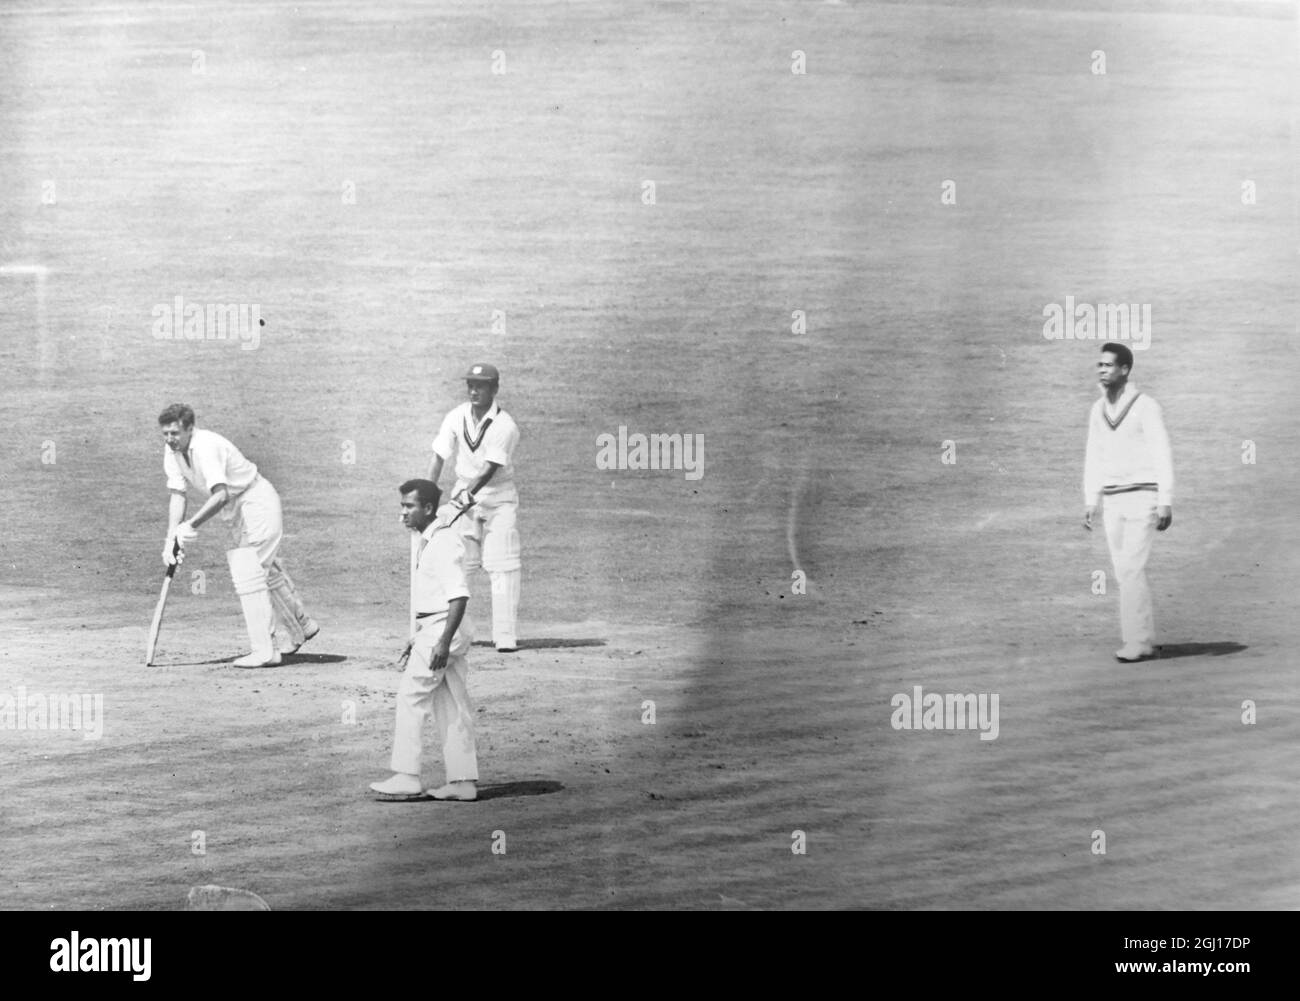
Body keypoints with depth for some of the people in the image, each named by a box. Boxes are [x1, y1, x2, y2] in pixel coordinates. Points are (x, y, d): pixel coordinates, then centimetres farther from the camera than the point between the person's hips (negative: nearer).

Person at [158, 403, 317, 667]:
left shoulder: (206, 447, -31)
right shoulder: (173, 451, -6)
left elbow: (221, 495, -42)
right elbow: (178, 495, -8)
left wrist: (190, 526, -46)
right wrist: (171, 538, -19)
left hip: (257, 501, -9)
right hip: (235, 510, 9)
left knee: (248, 573, -16)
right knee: (266, 570, 21)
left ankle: (264, 651, -15)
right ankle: (299, 627, 40)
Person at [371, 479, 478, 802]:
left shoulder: (444, 542, -17)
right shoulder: (430, 541, 15)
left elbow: (459, 595, -24)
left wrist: (443, 641, -29)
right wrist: (417, 640, 24)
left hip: (442, 629, -10)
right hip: (433, 630, 10)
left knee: (411, 697, -5)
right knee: (452, 705, 9)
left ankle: (407, 777, -3)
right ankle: (463, 781, 11)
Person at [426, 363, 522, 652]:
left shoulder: (505, 426, -17)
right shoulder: (456, 418, -3)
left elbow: (490, 469, -24)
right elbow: (438, 457, -3)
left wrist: (467, 495, -35)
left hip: (498, 499, -4)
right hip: (463, 494, 4)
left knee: (502, 569, -9)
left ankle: (504, 636, -8)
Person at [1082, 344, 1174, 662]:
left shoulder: (1146, 407, -10)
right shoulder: (1098, 410, 10)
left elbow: (1163, 456, -12)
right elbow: (1093, 459, 15)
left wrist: (1166, 503, -18)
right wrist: (1090, 503, 10)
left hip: (1143, 498, -6)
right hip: (1113, 501, 7)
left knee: (1132, 570, -14)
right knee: (1125, 573, 6)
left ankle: (1136, 641, -11)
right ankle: (1145, 640, 14)